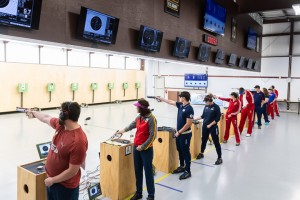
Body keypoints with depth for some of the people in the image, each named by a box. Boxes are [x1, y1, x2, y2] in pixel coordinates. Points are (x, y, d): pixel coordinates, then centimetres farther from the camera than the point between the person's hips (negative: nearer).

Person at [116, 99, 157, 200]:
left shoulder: (151, 118, -16)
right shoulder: (139, 117, 5)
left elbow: (153, 136, -17)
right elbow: (132, 125, 26)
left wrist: (143, 146, -16)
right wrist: (124, 130, 41)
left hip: (146, 149, -7)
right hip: (136, 147, 7)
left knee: (148, 172, 4)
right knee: (137, 171, 14)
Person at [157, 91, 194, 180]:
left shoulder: (189, 109, -21)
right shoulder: (180, 105, 4)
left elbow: (189, 124, -23)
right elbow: (170, 102, 20)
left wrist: (179, 132, -17)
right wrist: (161, 99, 28)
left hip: (185, 134, -9)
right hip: (179, 133, 9)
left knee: (186, 152, 0)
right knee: (180, 150, 19)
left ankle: (188, 171, 11)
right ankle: (182, 167, 35)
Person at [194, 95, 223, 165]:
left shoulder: (216, 107, -11)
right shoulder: (206, 106, 3)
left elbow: (217, 118, -13)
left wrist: (210, 125, -17)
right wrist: (196, 119, 6)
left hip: (213, 127, -5)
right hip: (205, 126, 5)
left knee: (216, 142, 1)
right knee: (203, 140, 17)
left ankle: (220, 158, 9)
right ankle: (201, 153, 36)